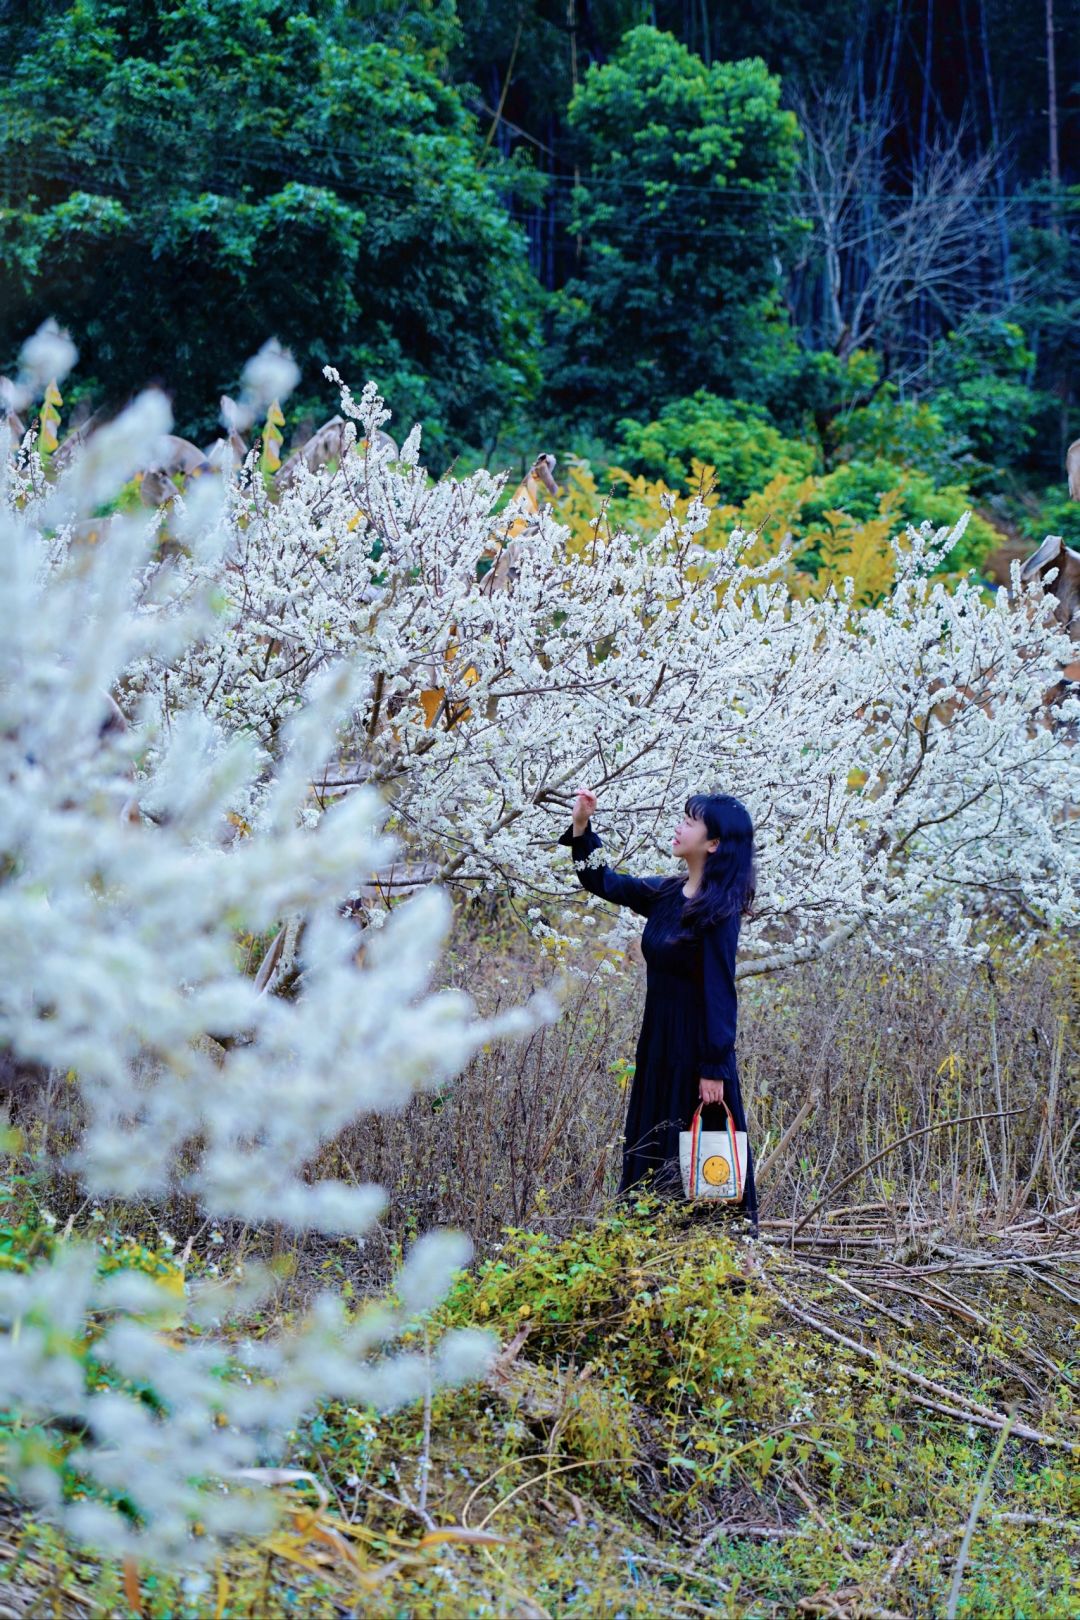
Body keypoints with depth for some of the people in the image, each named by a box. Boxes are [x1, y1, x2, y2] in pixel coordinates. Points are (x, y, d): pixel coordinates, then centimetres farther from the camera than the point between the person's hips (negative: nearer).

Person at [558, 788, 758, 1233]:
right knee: (651, 1154, 14)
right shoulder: (667, 894, 5)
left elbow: (719, 992, -19)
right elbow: (602, 882, 18)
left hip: (697, 1049, -8)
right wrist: (581, 826, 6)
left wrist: (714, 1070, -20)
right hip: (657, 1045, 8)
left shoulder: (719, 910, -17)